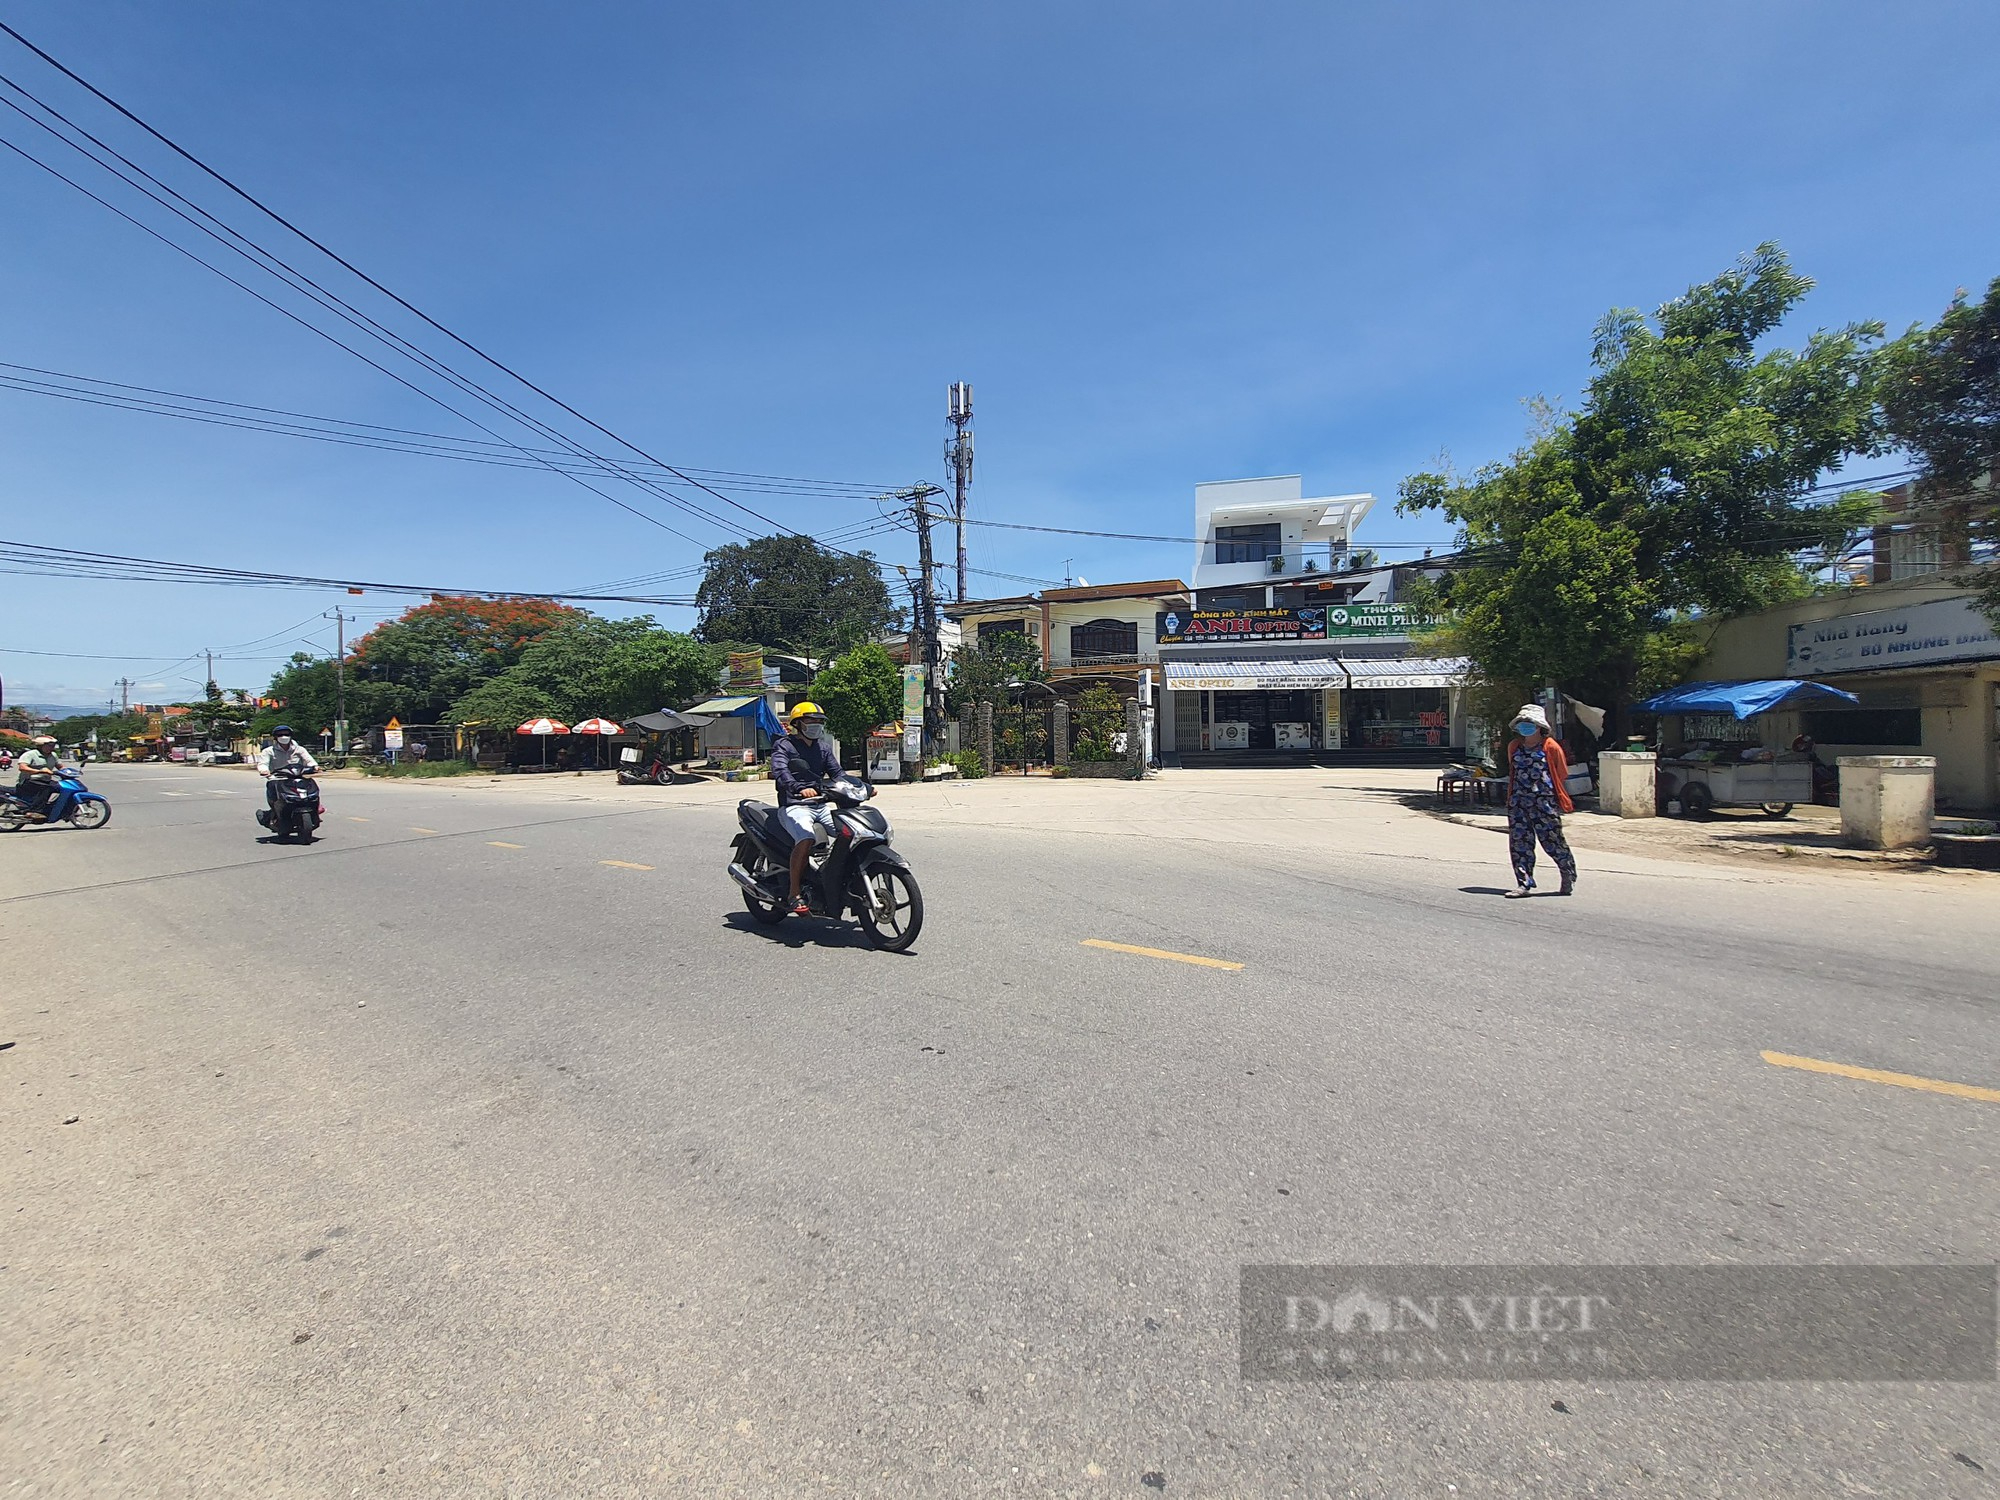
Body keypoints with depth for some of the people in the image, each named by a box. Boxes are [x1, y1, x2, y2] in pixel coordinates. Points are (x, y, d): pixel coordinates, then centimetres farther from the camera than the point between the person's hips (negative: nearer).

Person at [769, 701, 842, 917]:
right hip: (794, 806, -6)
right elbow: (780, 772, -17)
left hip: (822, 805, 6)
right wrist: (799, 788, -37)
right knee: (806, 838, -33)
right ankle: (795, 893, -24)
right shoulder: (784, 745, 0)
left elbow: (837, 773, 13)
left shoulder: (823, 747, 20)